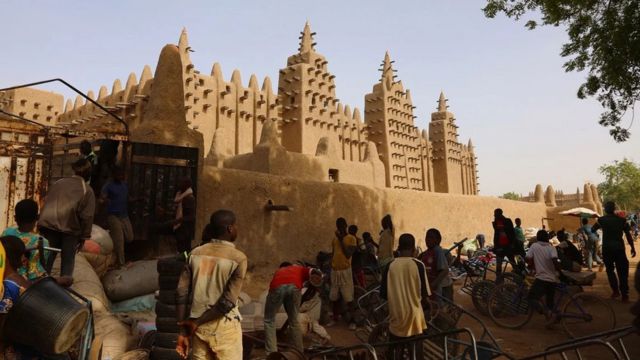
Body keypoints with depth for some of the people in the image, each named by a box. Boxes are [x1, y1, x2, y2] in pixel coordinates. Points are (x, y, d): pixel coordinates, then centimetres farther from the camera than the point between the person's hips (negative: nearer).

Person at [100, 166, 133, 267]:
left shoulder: (125, 185, 14)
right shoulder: (108, 186, -5)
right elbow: (101, 199, -12)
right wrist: (104, 200, -34)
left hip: (124, 215, 6)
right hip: (113, 216, -6)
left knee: (129, 238, 4)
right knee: (119, 240, -6)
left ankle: (112, 234, 30)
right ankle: (121, 262, 4)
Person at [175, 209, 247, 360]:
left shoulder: (195, 254, 1)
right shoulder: (238, 258, -12)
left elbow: (181, 294, -2)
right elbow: (228, 302, -18)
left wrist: (183, 331, 2)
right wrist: (197, 322, -8)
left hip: (199, 327, 5)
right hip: (224, 327, -5)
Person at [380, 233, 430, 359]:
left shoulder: (390, 265, -6)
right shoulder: (418, 265, -11)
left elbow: (384, 294, -1)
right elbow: (424, 294, -7)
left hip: (396, 316, 1)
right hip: (414, 316, -1)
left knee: (395, 352, 16)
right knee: (416, 352, 14)